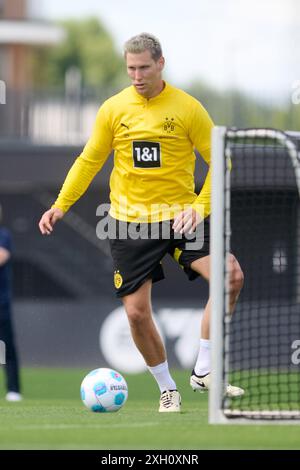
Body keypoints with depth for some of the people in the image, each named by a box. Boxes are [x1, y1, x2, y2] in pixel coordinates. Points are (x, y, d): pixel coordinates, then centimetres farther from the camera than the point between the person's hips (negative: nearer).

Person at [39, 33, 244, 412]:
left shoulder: (187, 108, -4)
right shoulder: (114, 109, 1)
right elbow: (89, 161, 10)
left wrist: (200, 206, -13)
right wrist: (60, 205, 2)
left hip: (179, 216, -1)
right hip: (130, 222, 1)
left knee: (230, 276, -22)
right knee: (136, 312, -3)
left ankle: (203, 371, -9)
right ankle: (167, 388, 19)